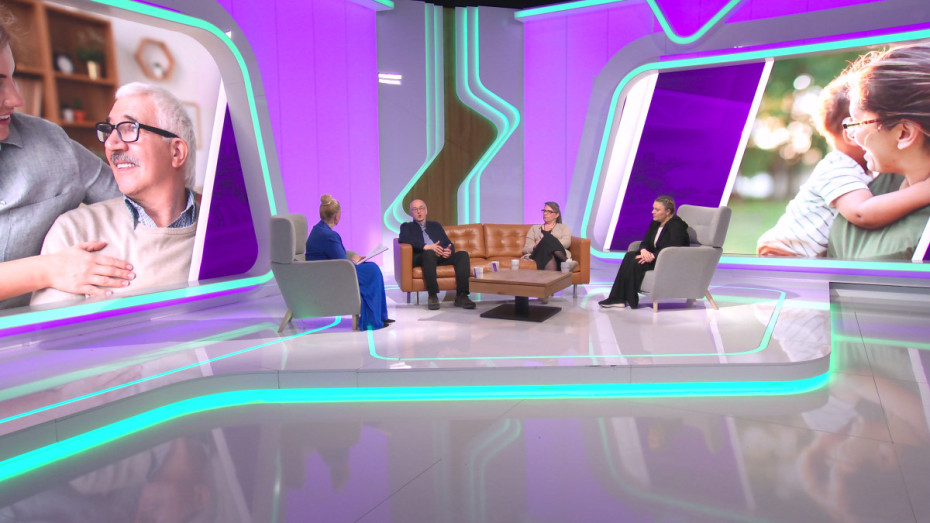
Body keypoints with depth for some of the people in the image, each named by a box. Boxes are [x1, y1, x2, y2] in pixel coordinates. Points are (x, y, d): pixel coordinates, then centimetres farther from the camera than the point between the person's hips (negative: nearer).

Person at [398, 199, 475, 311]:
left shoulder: (436, 225, 33)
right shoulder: (407, 226, 21)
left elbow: (449, 244, 23)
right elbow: (403, 239, -4)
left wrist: (449, 251, -5)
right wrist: (426, 247, -19)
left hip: (442, 256, 4)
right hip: (420, 258, -4)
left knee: (463, 254, -24)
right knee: (429, 253, -39)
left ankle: (461, 296, -32)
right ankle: (433, 296, -37)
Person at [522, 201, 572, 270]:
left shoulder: (564, 227, 28)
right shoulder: (534, 228, 31)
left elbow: (567, 242, 3)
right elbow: (525, 249, 18)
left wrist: (546, 243, -12)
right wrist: (535, 247, -8)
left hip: (558, 254, 0)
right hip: (539, 254, 0)